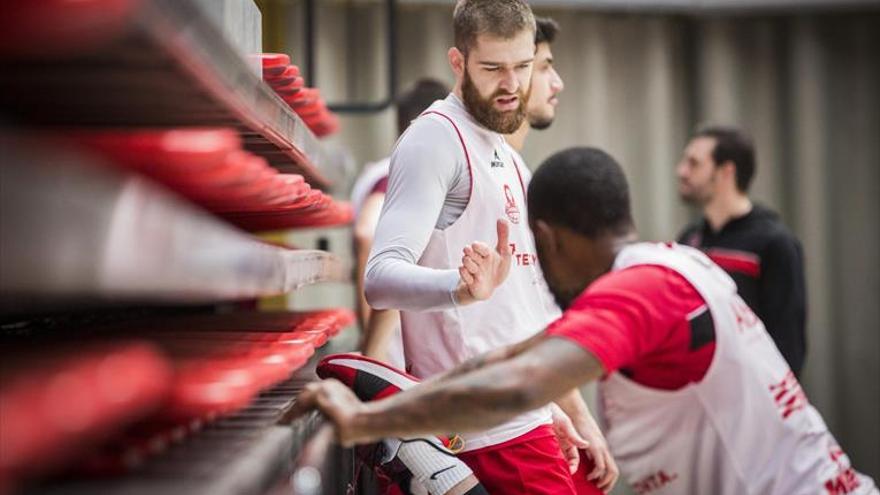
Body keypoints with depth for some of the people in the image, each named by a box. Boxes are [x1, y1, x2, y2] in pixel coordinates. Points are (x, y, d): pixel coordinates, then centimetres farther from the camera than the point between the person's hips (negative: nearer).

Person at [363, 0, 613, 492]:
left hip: (529, 418, 9)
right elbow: (381, 276, -23)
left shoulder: (509, 161, 19)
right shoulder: (436, 138, -10)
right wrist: (463, 286, -42)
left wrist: (580, 417, 19)